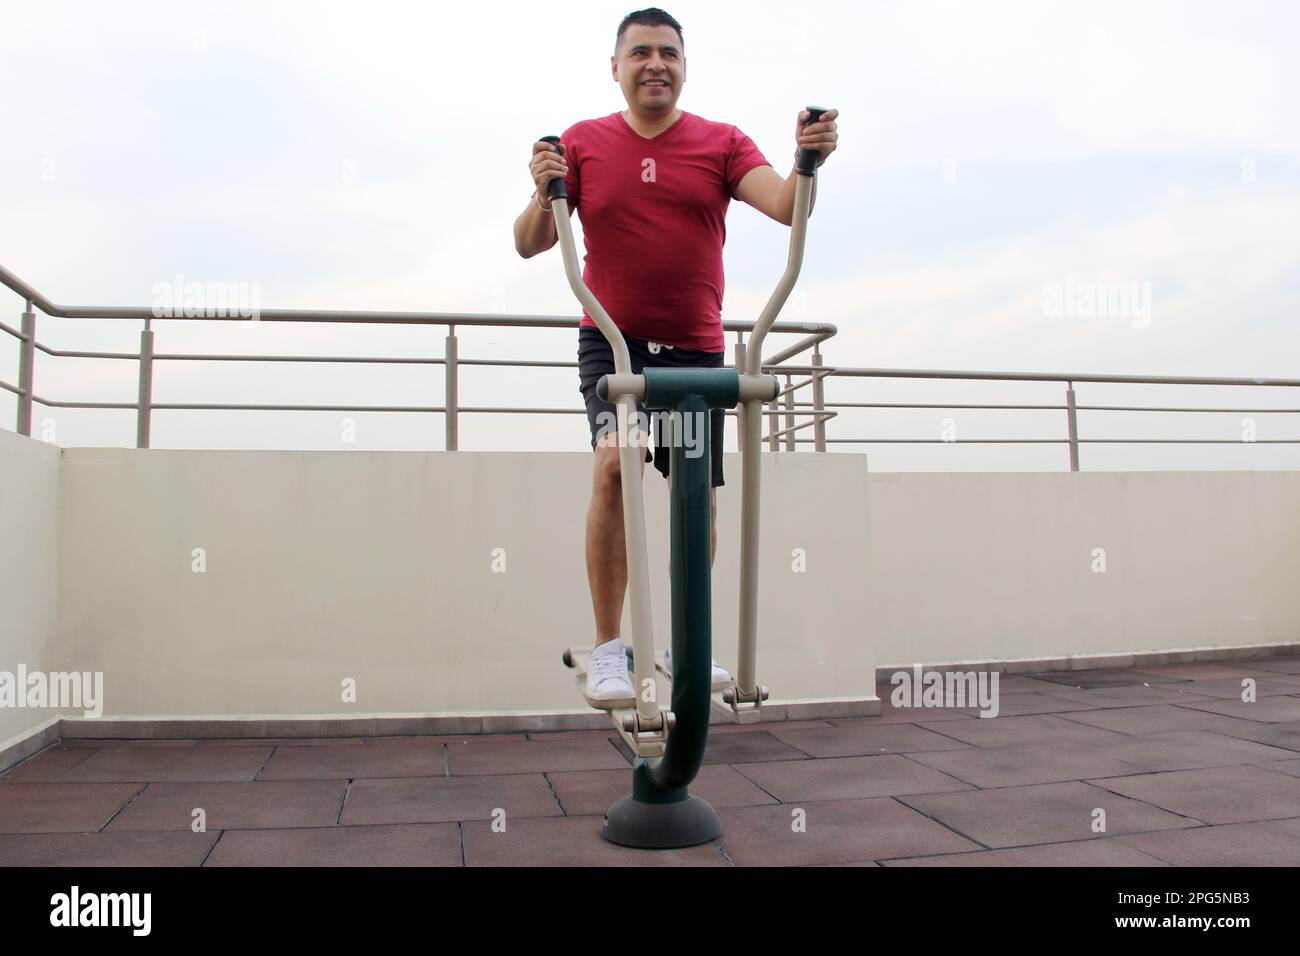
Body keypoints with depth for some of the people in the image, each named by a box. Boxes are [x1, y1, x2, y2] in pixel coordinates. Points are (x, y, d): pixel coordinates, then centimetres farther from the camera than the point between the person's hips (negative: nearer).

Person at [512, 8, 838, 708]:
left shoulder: (721, 143, 3)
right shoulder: (582, 143, 3)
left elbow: (785, 207, -11)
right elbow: (530, 244, -2)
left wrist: (808, 161, -32)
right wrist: (543, 195, -22)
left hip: (696, 349, 2)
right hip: (612, 342, -2)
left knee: (699, 503, 5)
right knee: (616, 462, -26)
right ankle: (607, 649, -16)